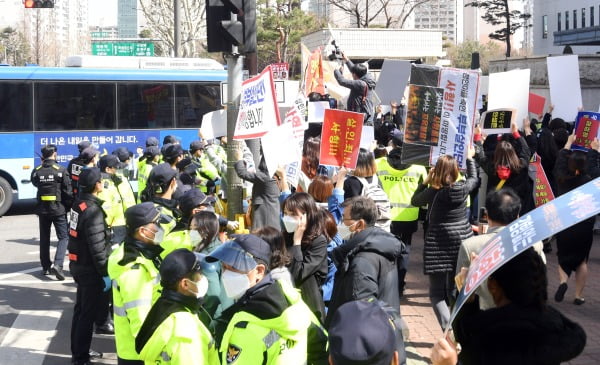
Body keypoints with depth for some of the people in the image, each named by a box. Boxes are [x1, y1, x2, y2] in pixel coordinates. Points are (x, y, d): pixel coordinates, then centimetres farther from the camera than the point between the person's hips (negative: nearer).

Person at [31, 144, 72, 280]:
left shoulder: (37, 171, -2)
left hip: (42, 209, 4)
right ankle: (57, 264, -17)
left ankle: (46, 266, 20)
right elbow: (68, 191, -12)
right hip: (58, 209, -4)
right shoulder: (61, 170, -12)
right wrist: (70, 206, 2)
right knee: (63, 237, 1)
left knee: (44, 238, 16)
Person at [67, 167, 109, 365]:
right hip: (89, 267, -9)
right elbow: (97, 246, -24)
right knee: (88, 312, 1)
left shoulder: (79, 204, 5)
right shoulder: (93, 210, -23)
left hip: (78, 264, 9)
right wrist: (105, 273, -17)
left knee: (81, 308, 20)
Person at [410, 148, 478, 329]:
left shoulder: (433, 192, -11)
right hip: (462, 241, 3)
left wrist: (425, 181, 10)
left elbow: (414, 201, 8)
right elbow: (473, 178, 21)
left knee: (437, 293, 2)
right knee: (455, 291, 17)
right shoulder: (463, 188, -3)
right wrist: (469, 158, 34)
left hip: (438, 244, -3)